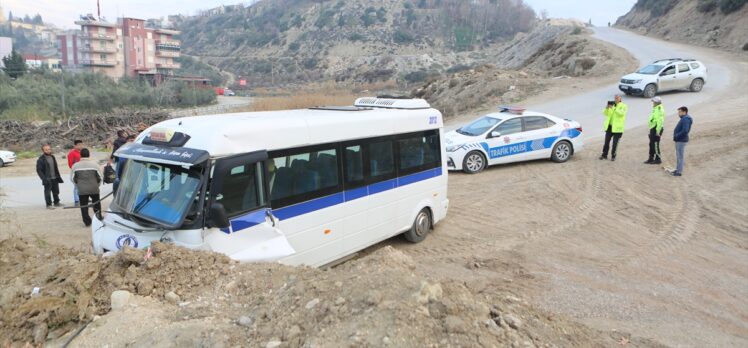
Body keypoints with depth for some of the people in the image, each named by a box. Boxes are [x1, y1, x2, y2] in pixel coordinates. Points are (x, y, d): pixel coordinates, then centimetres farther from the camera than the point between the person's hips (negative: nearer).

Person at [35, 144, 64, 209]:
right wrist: (44, 178, -20)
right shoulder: (41, 159, -10)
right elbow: (39, 170, -12)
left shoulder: (52, 157, 12)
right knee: (47, 192, -2)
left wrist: (58, 176, 16)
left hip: (55, 178, 7)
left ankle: (56, 202, 28)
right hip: (47, 179, -7)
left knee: (56, 191, 15)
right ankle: (49, 205, 4)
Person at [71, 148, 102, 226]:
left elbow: (72, 178, 4)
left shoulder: (75, 166, -3)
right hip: (94, 189, -1)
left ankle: (87, 222, 9)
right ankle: (98, 217, 16)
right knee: (96, 204, 16)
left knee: (84, 206, 9)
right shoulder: (94, 164, -6)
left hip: (82, 190, 1)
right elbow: (99, 177, -1)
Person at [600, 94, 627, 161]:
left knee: (615, 143, 0)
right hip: (609, 126, 4)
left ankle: (613, 156, 10)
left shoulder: (624, 106, -1)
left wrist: (614, 108, -29)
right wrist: (607, 108, -13)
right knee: (606, 141, 6)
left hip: (617, 128, -4)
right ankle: (604, 155, 14)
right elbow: (605, 113, 7)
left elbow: (621, 113, -20)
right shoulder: (612, 105, 14)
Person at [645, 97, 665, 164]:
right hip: (653, 128, 10)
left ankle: (658, 159, 0)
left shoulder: (659, 110, -16)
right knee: (651, 144, 14)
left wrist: (658, 131, -25)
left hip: (656, 129, -10)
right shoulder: (655, 109, 17)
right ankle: (651, 158, 22)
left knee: (655, 144, -6)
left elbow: (660, 121, -23)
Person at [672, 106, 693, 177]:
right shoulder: (684, 118, 13)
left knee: (680, 156, -4)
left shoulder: (685, 119, -19)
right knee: (678, 156, 18)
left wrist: (676, 136, -19)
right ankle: (678, 169, 28)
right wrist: (675, 136, 9)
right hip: (679, 140, 10)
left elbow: (685, 131, -29)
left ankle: (679, 172, 1)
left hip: (681, 141, -10)